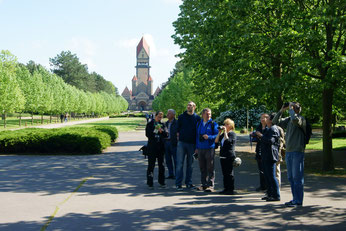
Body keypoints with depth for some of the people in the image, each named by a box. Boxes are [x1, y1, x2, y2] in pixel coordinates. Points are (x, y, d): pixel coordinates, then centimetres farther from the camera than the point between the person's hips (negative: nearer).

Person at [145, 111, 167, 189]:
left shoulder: (162, 125, 13)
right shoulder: (150, 124, 3)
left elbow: (165, 135, 6)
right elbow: (147, 134, -7)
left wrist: (162, 131, -11)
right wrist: (155, 131, -12)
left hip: (160, 147, 4)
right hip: (152, 147, -4)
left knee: (161, 165, 6)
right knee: (151, 165, -4)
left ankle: (161, 182, 16)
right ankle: (150, 183, 1)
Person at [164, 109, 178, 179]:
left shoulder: (176, 123, -7)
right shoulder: (166, 123, 16)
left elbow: (177, 133, -13)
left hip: (173, 143, -7)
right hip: (166, 142, 7)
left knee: (175, 160, -1)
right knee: (168, 159, 10)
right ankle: (171, 174, 18)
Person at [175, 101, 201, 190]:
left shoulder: (197, 118, 6)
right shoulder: (181, 117, 5)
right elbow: (177, 129, 10)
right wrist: (178, 135, 0)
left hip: (192, 143, 1)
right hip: (182, 143, -1)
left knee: (190, 164, 9)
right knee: (180, 163, -4)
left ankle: (189, 182, 17)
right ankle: (178, 183, 0)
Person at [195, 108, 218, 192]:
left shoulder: (213, 124, 0)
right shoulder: (199, 124, 15)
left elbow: (217, 135, -4)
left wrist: (209, 137, -19)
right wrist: (196, 147, 17)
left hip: (209, 148, -5)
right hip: (200, 149, 5)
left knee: (210, 168, -4)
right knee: (202, 168, 9)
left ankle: (210, 185, -1)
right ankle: (204, 184, 18)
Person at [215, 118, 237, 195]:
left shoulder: (232, 133, -6)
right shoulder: (223, 134, 19)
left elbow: (227, 141, -21)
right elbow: (216, 141, 11)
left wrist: (225, 132, -16)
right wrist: (219, 132, 4)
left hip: (229, 156, -8)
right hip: (222, 156, 8)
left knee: (229, 173, -4)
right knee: (224, 173, 11)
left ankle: (231, 189, -1)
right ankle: (226, 188, 18)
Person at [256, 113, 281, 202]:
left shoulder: (273, 129, -14)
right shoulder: (269, 129, 20)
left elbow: (270, 141, -26)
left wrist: (261, 136, -16)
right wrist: (260, 136, 16)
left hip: (270, 156, -11)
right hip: (265, 156, 11)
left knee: (271, 176, -9)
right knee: (267, 175, 14)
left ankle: (276, 196, -5)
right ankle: (270, 194, 21)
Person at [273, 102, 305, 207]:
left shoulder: (301, 119, -8)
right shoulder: (288, 120, 13)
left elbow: (295, 119, -30)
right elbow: (275, 122, 15)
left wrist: (291, 109, -15)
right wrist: (282, 110, 6)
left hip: (297, 152, -8)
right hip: (288, 151, 8)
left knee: (297, 177, -4)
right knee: (290, 177, 12)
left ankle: (298, 201, 2)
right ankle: (295, 198, 21)